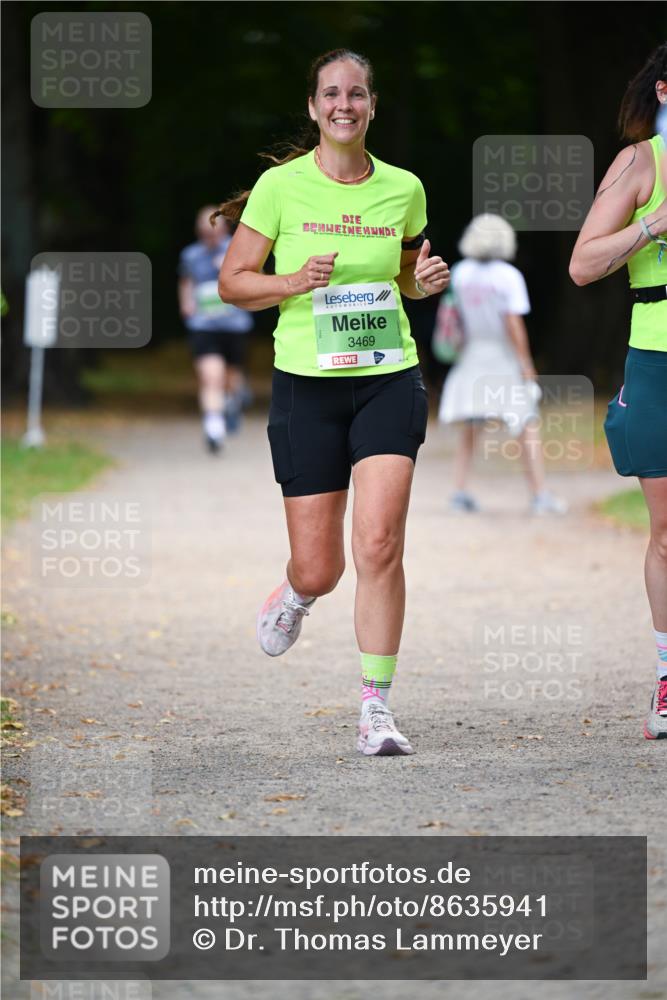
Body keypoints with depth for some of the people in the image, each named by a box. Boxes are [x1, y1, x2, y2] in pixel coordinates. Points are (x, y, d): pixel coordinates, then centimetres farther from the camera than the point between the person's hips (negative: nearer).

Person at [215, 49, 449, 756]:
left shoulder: (403, 189, 4)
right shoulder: (281, 186, -3)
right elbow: (233, 283, 3)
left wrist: (424, 281, -1)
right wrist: (296, 281, -15)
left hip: (388, 380, 1)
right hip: (307, 384, -1)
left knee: (380, 545, -15)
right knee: (320, 569, 1)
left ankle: (376, 709, -6)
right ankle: (295, 595, 41)